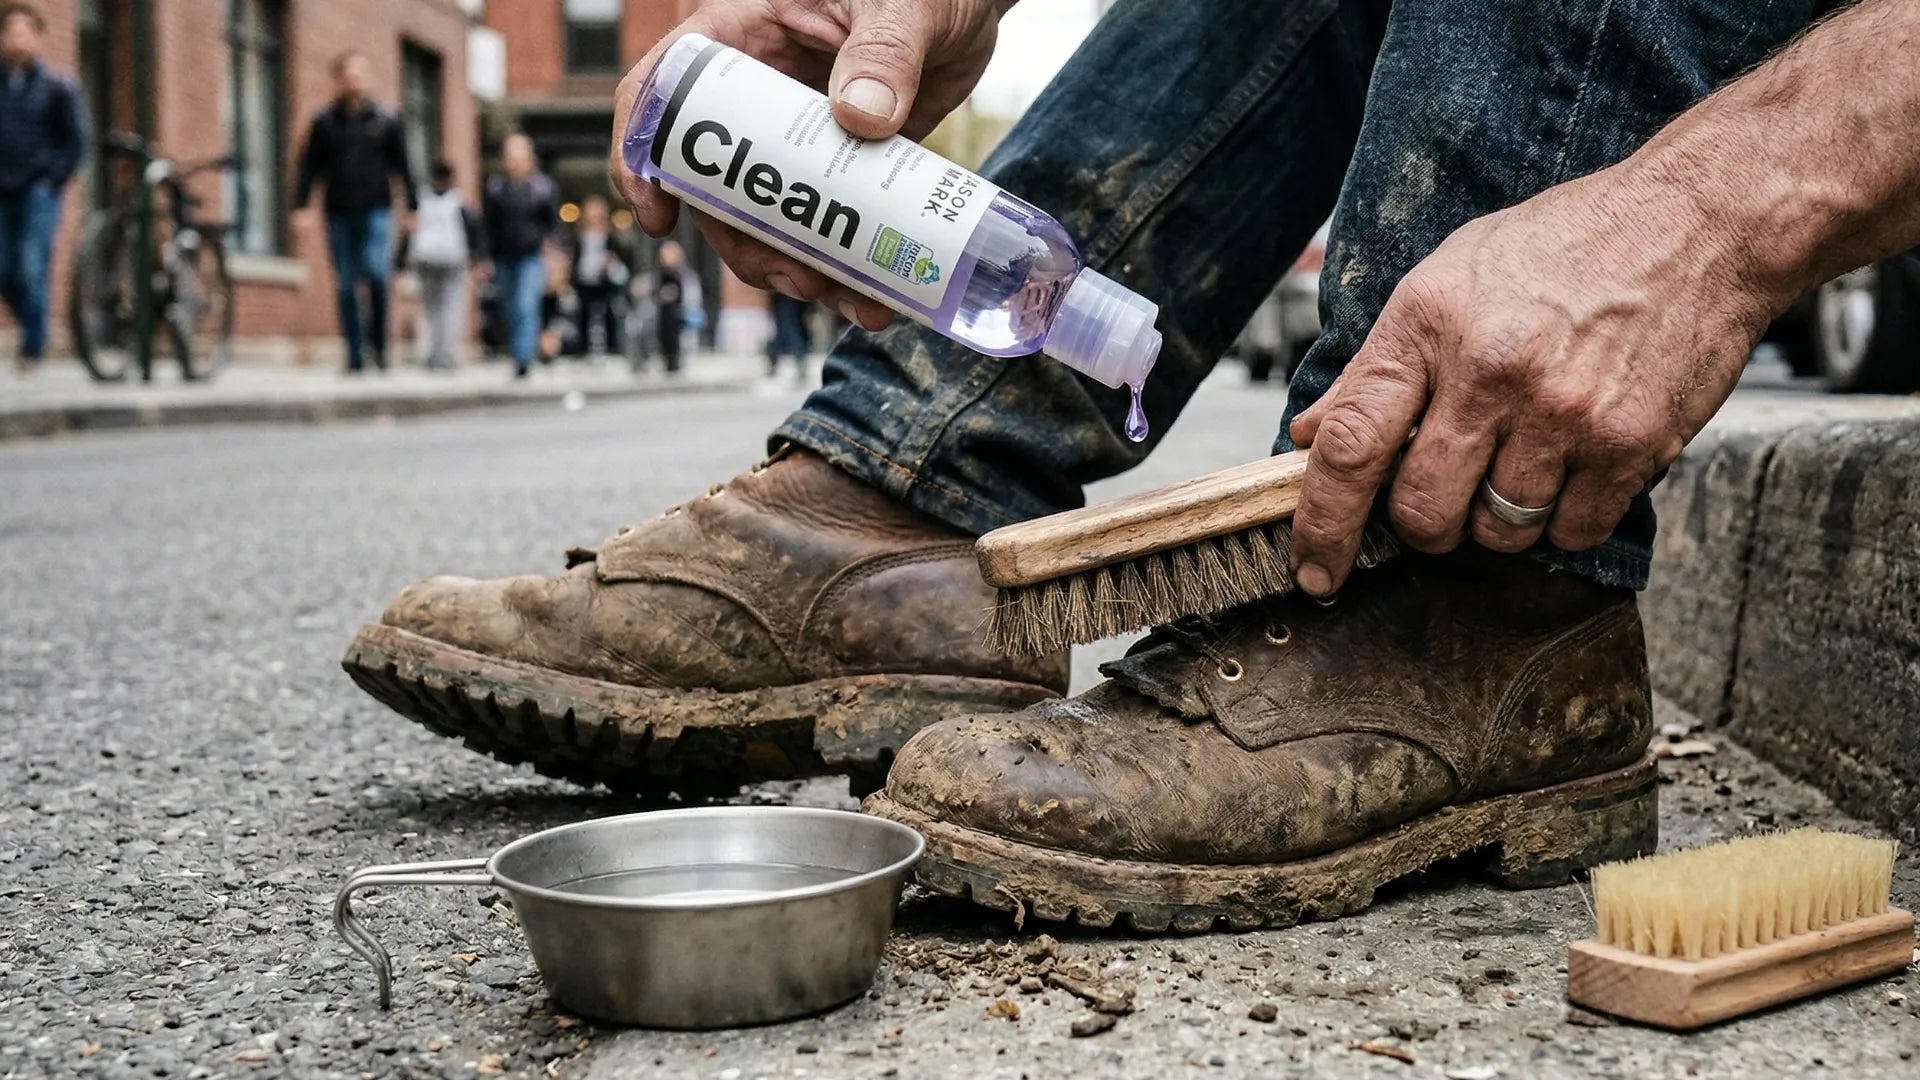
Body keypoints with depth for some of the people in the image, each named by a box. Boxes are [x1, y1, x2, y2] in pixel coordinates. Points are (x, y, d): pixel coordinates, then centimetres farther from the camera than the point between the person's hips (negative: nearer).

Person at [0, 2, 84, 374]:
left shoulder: (57, 88, 3)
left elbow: (76, 141, 3)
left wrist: (52, 180, -6)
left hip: (37, 192, -3)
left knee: (31, 269, -11)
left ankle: (33, 347, -4)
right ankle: (35, 328, 21)